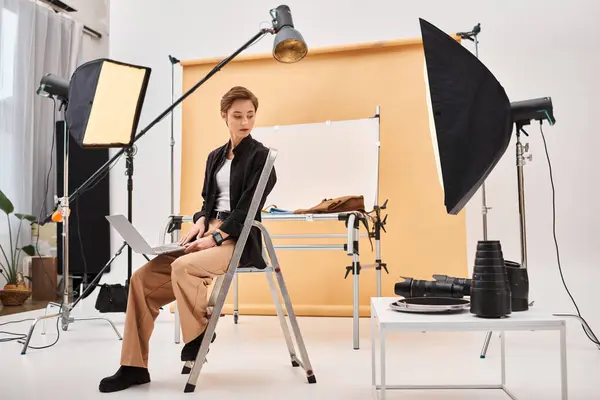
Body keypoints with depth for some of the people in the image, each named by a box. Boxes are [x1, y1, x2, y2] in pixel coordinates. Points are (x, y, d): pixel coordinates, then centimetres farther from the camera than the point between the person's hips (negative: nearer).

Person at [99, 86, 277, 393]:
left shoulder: (260, 156, -3)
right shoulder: (215, 156, 17)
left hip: (239, 240, -7)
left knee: (182, 267, -33)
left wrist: (215, 238, -19)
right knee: (143, 279, -9)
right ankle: (133, 366, -2)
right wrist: (200, 223, -3)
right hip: (209, 236, 7)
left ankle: (200, 332, -6)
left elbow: (246, 209, -12)